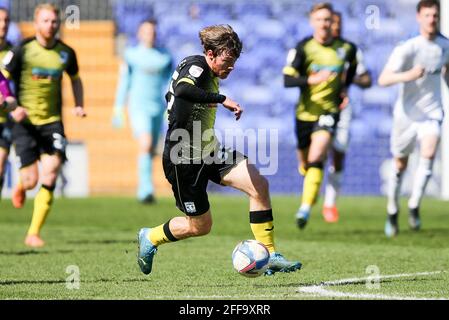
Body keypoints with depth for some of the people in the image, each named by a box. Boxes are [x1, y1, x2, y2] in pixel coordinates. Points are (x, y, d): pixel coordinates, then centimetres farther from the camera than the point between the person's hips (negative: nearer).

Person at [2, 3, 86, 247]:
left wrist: (79, 105, 6)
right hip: (25, 121, -2)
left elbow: (75, 79, 22)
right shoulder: (22, 50, -7)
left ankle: (34, 233, -3)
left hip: (52, 122, 3)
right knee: (31, 180, -6)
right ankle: (21, 186, 34)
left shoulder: (66, 53, 3)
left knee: (50, 177, -11)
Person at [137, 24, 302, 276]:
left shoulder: (211, 74, 11)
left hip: (209, 152, 9)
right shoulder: (196, 66, -18)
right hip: (184, 159, -9)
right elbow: (182, 90, -42)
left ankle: (269, 256, -10)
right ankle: (150, 238, 32)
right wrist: (222, 100, -42)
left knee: (259, 184, -12)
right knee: (200, 225, 4)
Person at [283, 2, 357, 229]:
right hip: (305, 112, 1)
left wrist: (344, 87, 8)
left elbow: (352, 66, 22)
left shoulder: (346, 49, -3)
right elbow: (287, 79, -17)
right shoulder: (302, 48, -9)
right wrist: (311, 79, -33)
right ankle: (312, 187, 51)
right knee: (304, 162, 16)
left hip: (329, 111, -1)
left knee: (316, 158, -22)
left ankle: (306, 208, -25)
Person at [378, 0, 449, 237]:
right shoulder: (407, 48, -18)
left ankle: (414, 206, -10)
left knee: (428, 154, -23)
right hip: (406, 113, -2)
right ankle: (392, 213, 31)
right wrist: (407, 75, -43)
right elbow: (383, 79, -29)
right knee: (400, 165, 11)